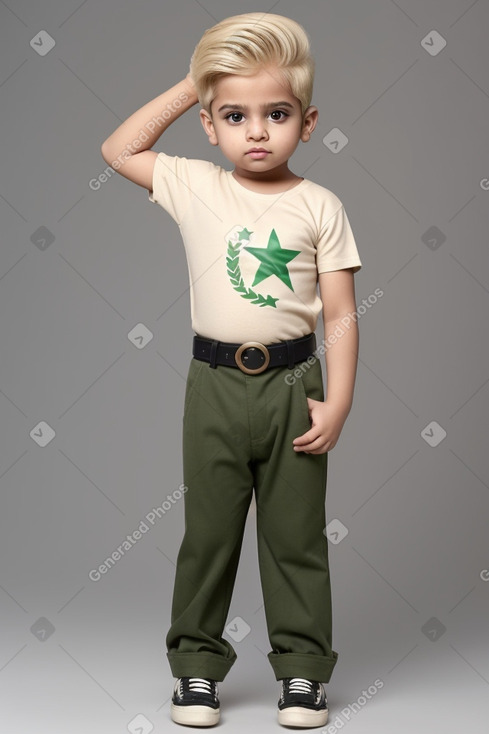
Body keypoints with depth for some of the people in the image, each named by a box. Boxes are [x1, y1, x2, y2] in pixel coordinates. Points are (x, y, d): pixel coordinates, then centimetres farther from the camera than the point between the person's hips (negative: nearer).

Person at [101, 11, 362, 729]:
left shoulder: (320, 207, -1)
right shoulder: (195, 187, 2)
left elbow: (341, 316, -1)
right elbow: (118, 149, 9)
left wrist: (336, 403, -8)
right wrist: (187, 87, 5)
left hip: (292, 384, -1)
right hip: (215, 383, 1)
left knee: (296, 534, 8)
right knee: (208, 530, 9)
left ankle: (302, 666, 20)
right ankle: (197, 664, 22)